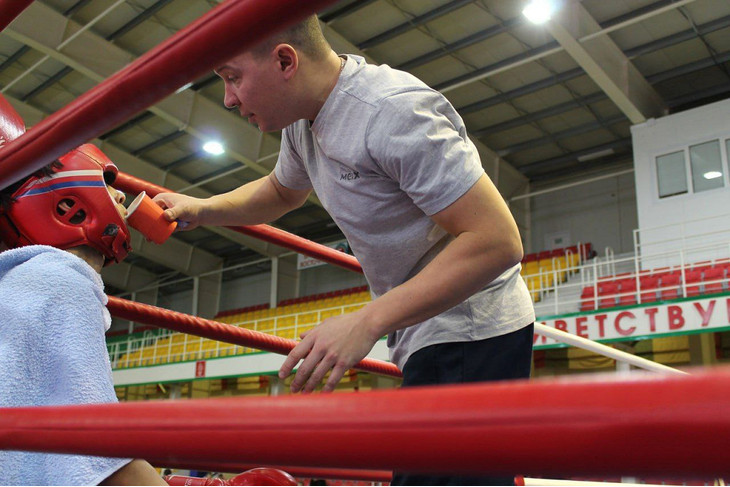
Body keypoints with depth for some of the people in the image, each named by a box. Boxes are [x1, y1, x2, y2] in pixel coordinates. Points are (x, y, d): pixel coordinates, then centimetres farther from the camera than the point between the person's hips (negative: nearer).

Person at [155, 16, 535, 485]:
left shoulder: (395, 112, -24)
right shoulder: (304, 120, 5)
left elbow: (498, 241, -27)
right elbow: (281, 192, 28)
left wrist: (367, 322, -29)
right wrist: (200, 209, 12)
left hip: (472, 338, -9)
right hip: (424, 338, 9)